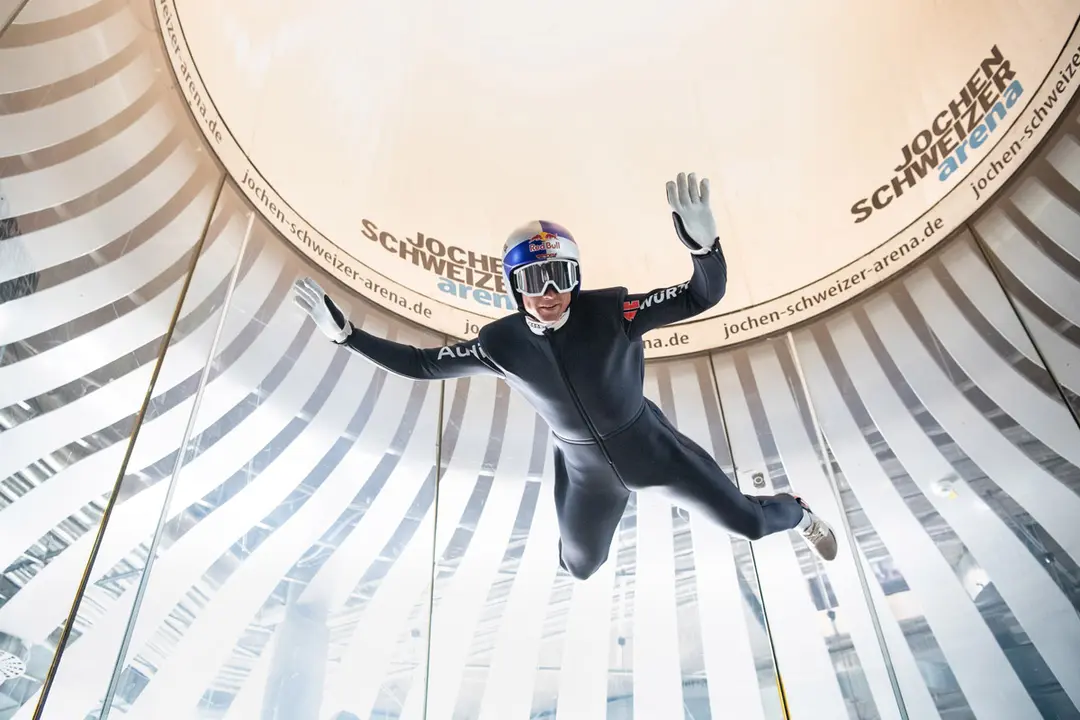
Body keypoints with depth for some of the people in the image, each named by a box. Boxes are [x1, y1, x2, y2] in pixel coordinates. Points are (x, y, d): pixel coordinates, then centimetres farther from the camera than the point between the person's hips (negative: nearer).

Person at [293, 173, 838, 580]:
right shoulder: (501, 345, -19)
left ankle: (798, 513, 48)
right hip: (584, 469, 3)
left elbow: (704, 296, -32)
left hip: (651, 447, -2)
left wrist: (703, 243, -54)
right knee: (580, 565, 27)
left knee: (748, 522, 9)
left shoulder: (611, 313, -28)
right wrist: (344, 333, -14)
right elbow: (421, 364, -8)